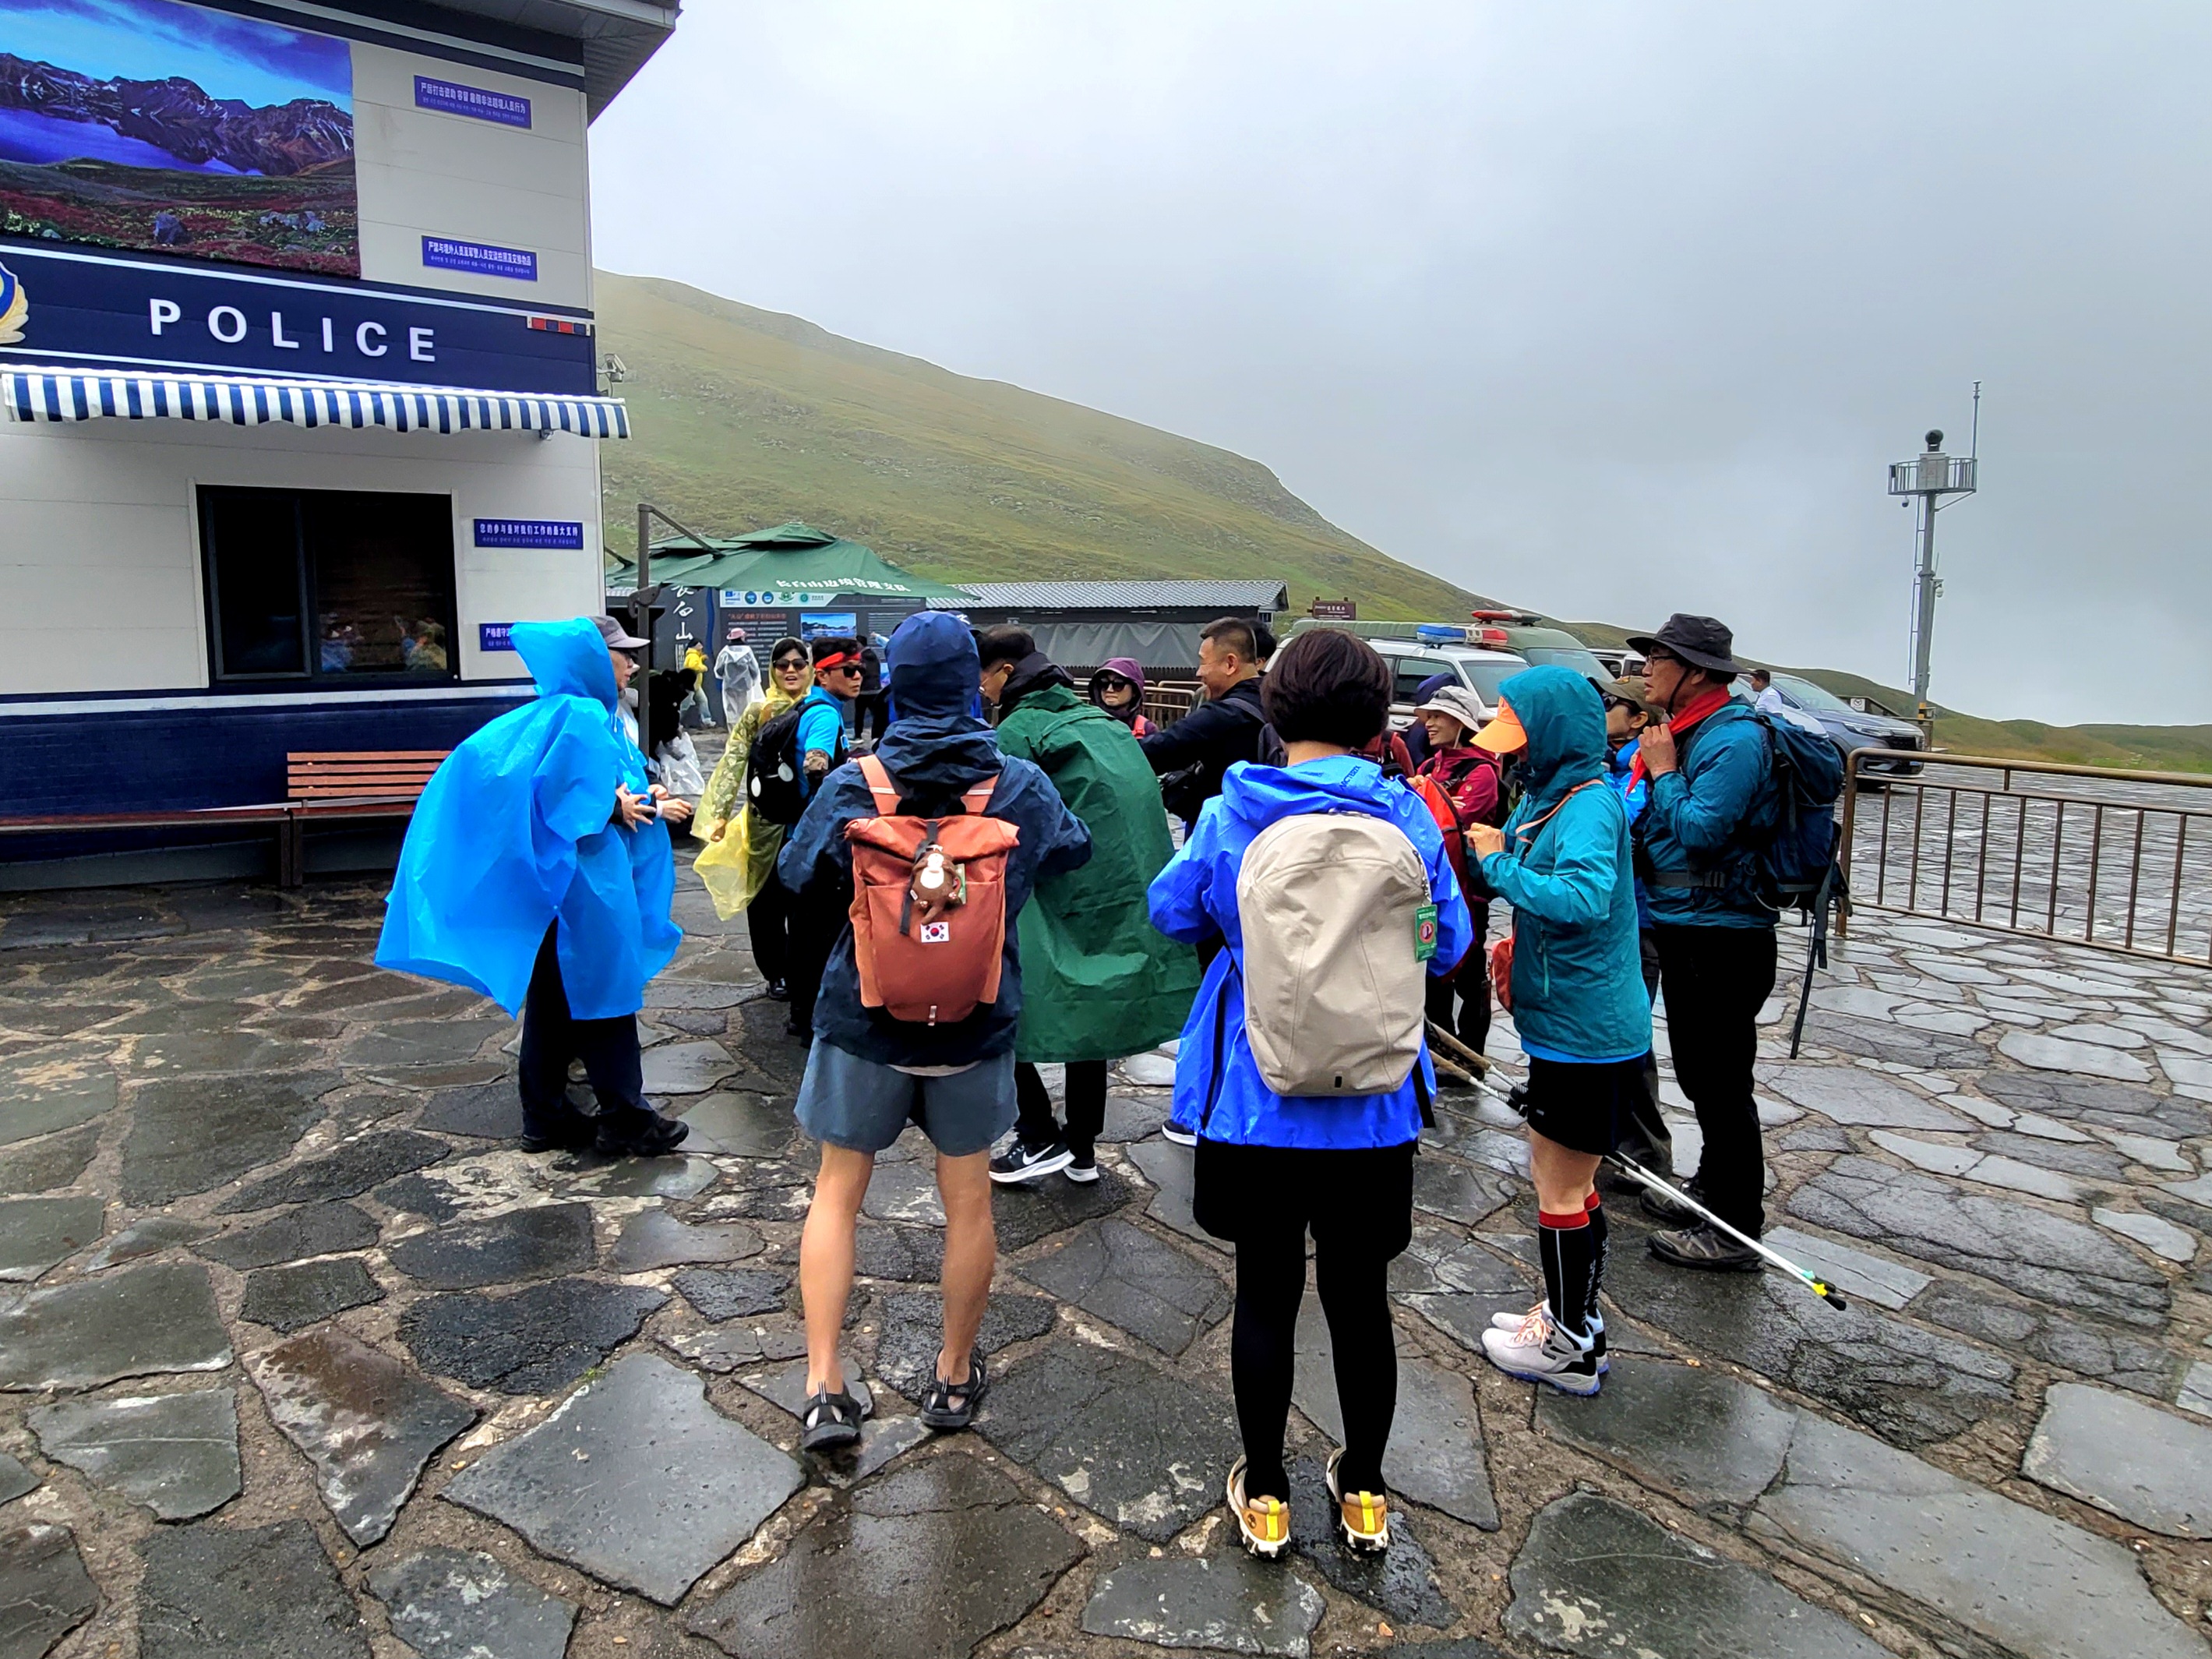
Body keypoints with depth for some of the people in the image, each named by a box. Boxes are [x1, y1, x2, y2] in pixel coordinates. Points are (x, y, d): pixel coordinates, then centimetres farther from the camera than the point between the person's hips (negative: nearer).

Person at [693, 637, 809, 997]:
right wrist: (720, 813, -15)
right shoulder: (756, 713, 1)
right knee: (766, 900, 6)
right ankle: (776, 974, 21)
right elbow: (732, 763, -6)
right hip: (766, 818, 0)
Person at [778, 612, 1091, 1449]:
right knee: (968, 1199, 15)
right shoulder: (1020, 784, -8)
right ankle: (954, 1378, 29)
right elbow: (1072, 849, 10)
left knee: (837, 1193, 13)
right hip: (975, 1024, 1)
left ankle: (824, 1388, 11)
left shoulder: (853, 785, -12)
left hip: (865, 1016, -1)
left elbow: (797, 873, 1)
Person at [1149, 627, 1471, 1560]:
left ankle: (1265, 1496, 30)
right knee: (1359, 1296, 17)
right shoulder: (1406, 818, -8)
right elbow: (1449, 941, 4)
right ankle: (1364, 1491, 35)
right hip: (1373, 1109, 1)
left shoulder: (1231, 815, -10)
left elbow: (1173, 913, 5)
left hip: (1256, 1102, -1)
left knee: (1266, 1294, 14)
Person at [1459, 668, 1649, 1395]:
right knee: (1562, 1179, 21)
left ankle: (1572, 1348, 20)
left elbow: (1584, 895, -36)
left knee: (1561, 1190, 4)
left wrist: (1498, 863, -25)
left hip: (1585, 1030, -9)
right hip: (1566, 1023, 9)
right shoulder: (1550, 794, 8)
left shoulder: (1590, 803, -20)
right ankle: (1572, 1317, 37)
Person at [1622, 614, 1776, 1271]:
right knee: (1697, 1072, 21)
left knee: (1721, 1082, -2)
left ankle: (1735, 1229, 9)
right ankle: (1712, 1186, 37)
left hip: (1723, 939, -10)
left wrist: (1663, 771, -15)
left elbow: (1701, 832, -25)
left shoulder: (1735, 738, -18)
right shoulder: (1683, 731, 11)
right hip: (1684, 927, 10)